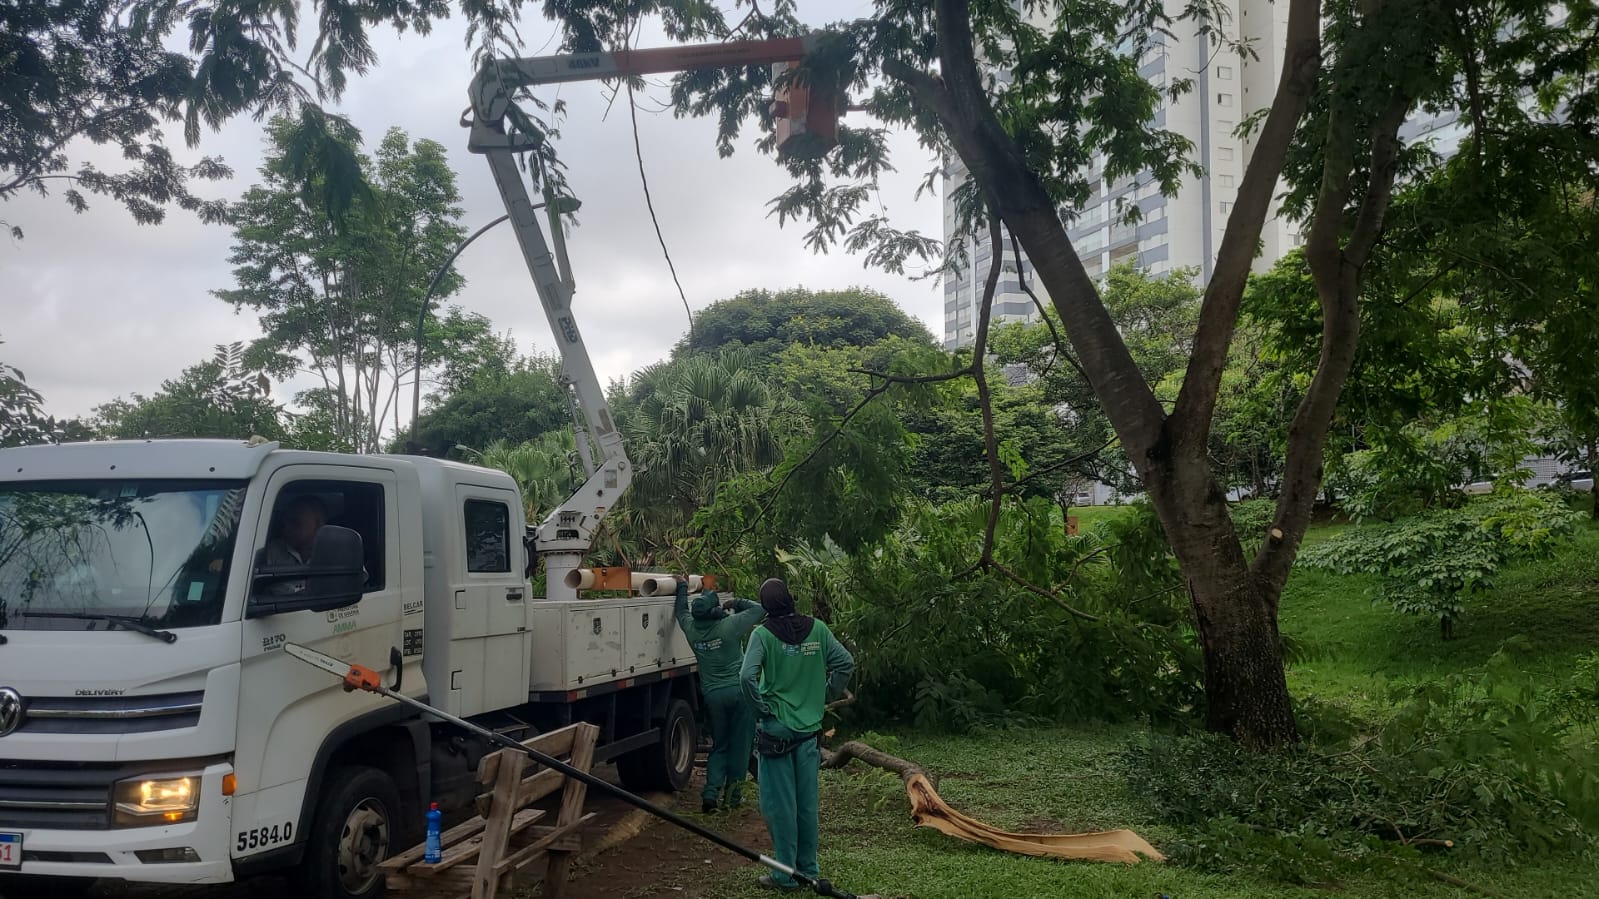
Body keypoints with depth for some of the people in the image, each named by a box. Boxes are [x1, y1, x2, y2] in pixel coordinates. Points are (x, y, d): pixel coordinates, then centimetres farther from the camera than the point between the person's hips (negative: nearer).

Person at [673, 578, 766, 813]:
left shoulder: (692, 630, -1)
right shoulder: (729, 626, -13)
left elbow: (682, 612, 21)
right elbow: (759, 610, -3)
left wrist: (682, 587, 34)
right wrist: (737, 603, 10)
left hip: (712, 695, 4)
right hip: (739, 691, -4)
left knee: (718, 746, 16)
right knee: (739, 745, 9)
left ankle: (711, 792, 2)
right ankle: (734, 794, 14)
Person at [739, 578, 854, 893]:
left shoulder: (763, 634, -11)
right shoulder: (817, 629, -1)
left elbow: (747, 676, -22)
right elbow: (846, 663, 1)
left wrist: (762, 707, -8)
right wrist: (825, 695, 10)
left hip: (776, 729, -4)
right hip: (809, 729, 4)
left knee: (780, 804, 3)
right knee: (807, 802, 13)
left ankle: (785, 875, 9)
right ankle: (808, 868, 23)